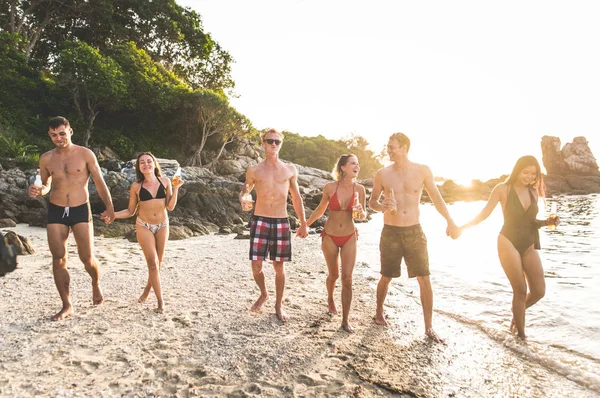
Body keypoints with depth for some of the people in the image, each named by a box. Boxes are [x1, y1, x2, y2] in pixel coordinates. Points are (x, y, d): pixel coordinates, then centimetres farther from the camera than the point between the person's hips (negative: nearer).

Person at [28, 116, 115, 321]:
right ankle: (67, 306, 11)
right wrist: (37, 191, -8)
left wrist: (109, 206, -12)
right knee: (58, 260, 0)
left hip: (80, 210, -2)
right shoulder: (46, 159, 5)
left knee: (87, 258, -3)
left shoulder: (85, 154, -3)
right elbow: (46, 186, 16)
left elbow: (99, 182, -2)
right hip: (56, 211, 3)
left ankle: (96, 283, 31)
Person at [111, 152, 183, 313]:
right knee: (153, 263, -6)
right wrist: (112, 214, -13)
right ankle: (160, 301, 1)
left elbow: (170, 207, -4)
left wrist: (175, 188, -11)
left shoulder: (165, 181, -3)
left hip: (162, 225, 2)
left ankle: (148, 289, 36)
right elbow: (130, 211, 1)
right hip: (144, 227, -2)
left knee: (158, 262, 11)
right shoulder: (136, 186, -5)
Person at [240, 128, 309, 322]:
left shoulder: (290, 169, 7)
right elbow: (245, 190, 13)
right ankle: (263, 294, 28)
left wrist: (303, 224, 11)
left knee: (279, 266, 6)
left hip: (281, 222, 1)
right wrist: (242, 199, -12)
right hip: (260, 221, -1)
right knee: (256, 265, -2)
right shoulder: (254, 170, 3)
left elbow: (296, 198, 12)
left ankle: (279, 305, 24)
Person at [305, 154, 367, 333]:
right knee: (334, 274, 15)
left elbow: (362, 216, 4)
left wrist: (361, 212, -20)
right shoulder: (330, 187, -13)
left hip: (349, 237, 1)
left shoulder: (359, 189, -10)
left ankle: (345, 320, 7)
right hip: (330, 237, 0)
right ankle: (330, 299, 48)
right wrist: (305, 225, 11)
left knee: (347, 278, -4)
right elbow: (320, 209, 4)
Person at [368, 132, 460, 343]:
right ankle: (379, 312, 34)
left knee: (424, 279, 0)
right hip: (391, 233, 0)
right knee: (386, 277, 9)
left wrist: (450, 222, 5)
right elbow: (372, 201, 7)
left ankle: (429, 327, 12)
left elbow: (436, 197, 9)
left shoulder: (422, 171, -2)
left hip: (414, 231, 1)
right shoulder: (382, 174, -3)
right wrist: (382, 206, -16)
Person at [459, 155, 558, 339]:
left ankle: (518, 313, 32)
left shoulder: (534, 192, 8)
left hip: (529, 245, 5)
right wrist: (463, 226, -15)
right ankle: (521, 334, 9)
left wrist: (547, 222, -2)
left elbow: (530, 221, 16)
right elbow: (484, 214, -7)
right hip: (508, 242, -5)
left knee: (539, 291, 0)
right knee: (520, 290, -7)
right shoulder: (503, 189, -6)